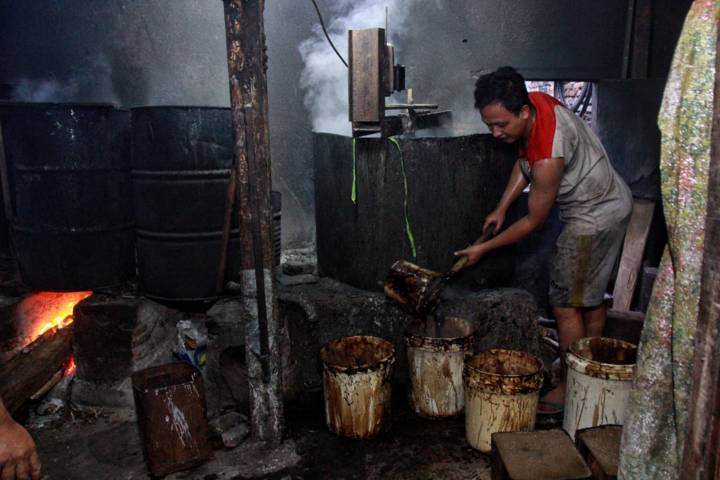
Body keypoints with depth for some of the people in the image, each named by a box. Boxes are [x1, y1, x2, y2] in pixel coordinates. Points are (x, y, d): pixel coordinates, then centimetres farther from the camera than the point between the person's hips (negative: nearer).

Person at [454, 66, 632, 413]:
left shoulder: (548, 158, -35)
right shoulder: (535, 102, -10)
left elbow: (534, 222, -21)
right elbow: (524, 161, 7)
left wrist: (484, 248, -11)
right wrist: (501, 208, 3)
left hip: (594, 217, -10)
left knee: (565, 303, -2)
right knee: (591, 296, 19)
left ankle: (571, 388, 13)